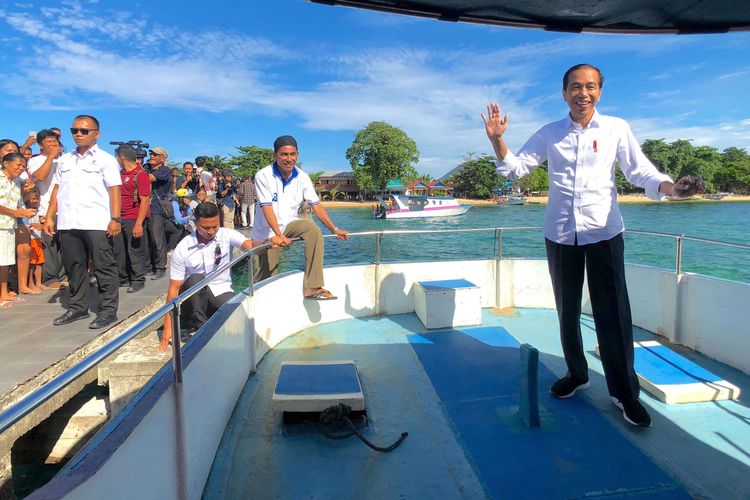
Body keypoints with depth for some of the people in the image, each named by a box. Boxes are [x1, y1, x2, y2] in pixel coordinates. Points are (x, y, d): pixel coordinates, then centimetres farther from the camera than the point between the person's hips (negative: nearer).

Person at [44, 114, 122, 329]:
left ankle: (108, 311, 5)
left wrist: (116, 219, -15)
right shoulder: (64, 159, 18)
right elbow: (57, 189, 19)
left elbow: (114, 190, -6)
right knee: (74, 267, 12)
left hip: (97, 224, -6)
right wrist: (50, 217, 11)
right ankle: (77, 308, 23)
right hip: (67, 223, 6)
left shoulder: (105, 159, 2)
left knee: (104, 268, -1)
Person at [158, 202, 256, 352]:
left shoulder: (227, 235, -9)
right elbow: (174, 287, -11)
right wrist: (168, 326, -15)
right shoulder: (182, 249, -11)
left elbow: (250, 246, -27)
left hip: (222, 293, 1)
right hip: (194, 297, -1)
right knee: (196, 279, -33)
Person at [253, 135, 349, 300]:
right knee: (264, 278, -5)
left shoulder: (302, 178, -5)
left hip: (290, 223, 3)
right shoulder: (263, 176, -16)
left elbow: (316, 205, -4)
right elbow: (267, 208, -25)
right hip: (266, 231, -2)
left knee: (313, 229, -27)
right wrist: (279, 235, -37)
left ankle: (312, 287, -27)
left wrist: (334, 229, -11)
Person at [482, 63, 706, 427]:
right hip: (560, 234, 2)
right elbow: (516, 168, 5)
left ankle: (624, 391, 12)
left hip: (603, 233, -2)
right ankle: (576, 374, 30)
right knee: (567, 310, 12)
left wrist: (671, 188, -21)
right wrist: (497, 139, -10)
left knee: (612, 312, -3)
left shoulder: (616, 129, 2)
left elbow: (641, 172, 0)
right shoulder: (549, 134, 6)